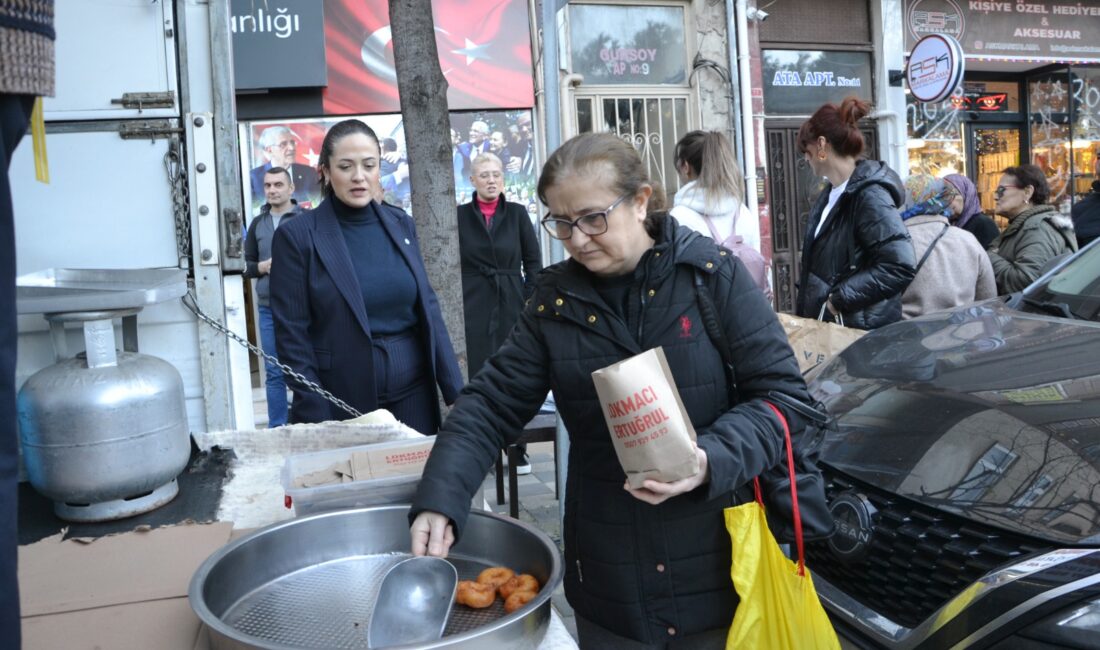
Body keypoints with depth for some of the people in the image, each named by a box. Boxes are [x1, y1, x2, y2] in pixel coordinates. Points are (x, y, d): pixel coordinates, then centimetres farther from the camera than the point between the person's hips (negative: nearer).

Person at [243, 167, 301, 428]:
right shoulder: (258, 223, 12)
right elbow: (246, 266, 16)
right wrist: (263, 266, -4)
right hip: (268, 308, 4)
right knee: (274, 373, 9)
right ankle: (276, 429, 17)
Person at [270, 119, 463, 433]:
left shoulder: (401, 223, 5)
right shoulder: (297, 236, -7)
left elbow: (427, 308, 7)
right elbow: (292, 337, -8)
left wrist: (456, 393, 2)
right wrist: (317, 421, -12)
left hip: (414, 394, 4)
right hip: (342, 404, -3)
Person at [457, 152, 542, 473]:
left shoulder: (517, 213, 6)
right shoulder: (460, 215, 4)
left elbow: (533, 260, 6)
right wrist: (455, 307, -3)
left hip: (512, 305, 1)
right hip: (474, 308, -1)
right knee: (479, 376, -1)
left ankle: (518, 449, 16)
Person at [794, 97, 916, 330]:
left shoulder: (869, 195, -18)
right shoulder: (831, 193, 11)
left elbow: (901, 266, -26)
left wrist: (839, 298, -21)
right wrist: (805, 313, 12)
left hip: (862, 331, -8)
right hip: (825, 324, 8)